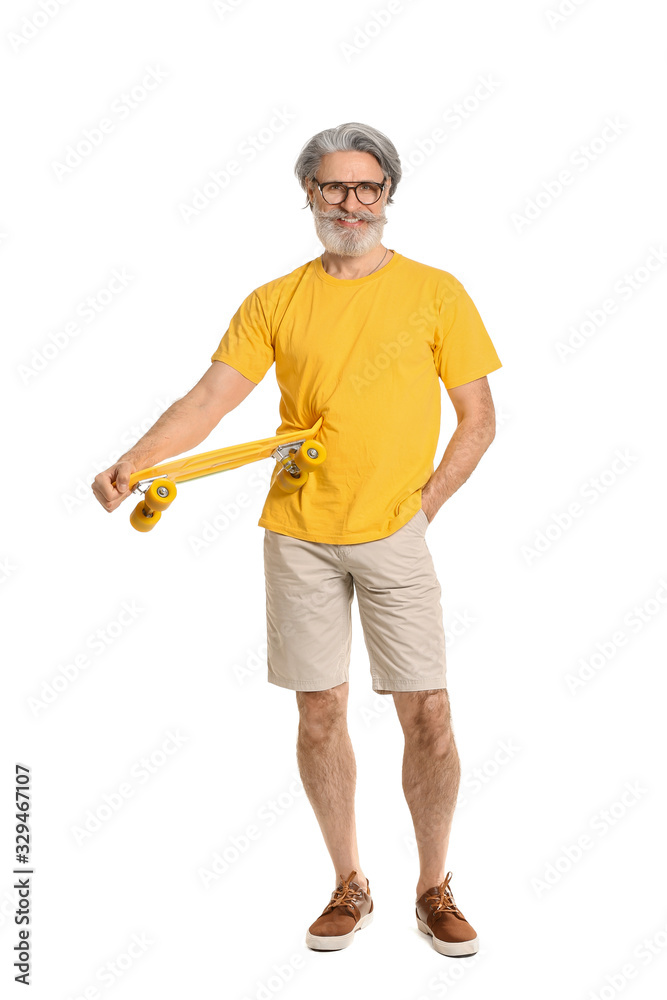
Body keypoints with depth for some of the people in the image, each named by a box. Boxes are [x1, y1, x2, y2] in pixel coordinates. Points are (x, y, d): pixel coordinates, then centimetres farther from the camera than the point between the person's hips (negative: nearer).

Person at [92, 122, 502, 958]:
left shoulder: (435, 292, 2)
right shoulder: (275, 302, 5)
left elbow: (478, 420, 4)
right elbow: (208, 399, -2)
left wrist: (423, 505, -5)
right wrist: (132, 463, -18)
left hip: (394, 536, -1)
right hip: (297, 535, 1)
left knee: (428, 718, -1)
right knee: (320, 713, 7)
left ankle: (434, 891, 20)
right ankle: (349, 887, 25)